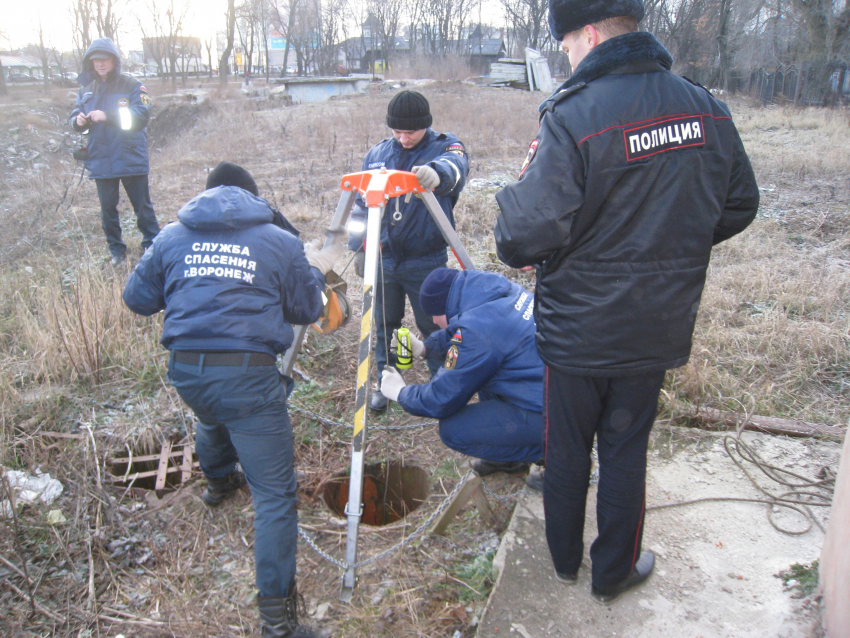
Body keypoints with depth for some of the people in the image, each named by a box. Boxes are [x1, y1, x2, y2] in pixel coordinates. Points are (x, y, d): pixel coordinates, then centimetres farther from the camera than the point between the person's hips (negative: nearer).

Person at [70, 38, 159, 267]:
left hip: (131, 159, -4)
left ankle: (152, 246, 21)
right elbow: (76, 117, 11)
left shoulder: (131, 85, -6)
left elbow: (141, 116, -18)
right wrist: (79, 121, -14)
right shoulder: (87, 88, 9)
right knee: (107, 208, 11)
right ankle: (116, 250, 24)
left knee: (142, 205, 6)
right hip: (100, 160, 4)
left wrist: (107, 116, -27)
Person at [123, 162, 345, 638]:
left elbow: (137, 299, 21)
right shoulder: (281, 242, 5)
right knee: (275, 493, 0)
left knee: (213, 419, 40)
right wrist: (317, 270, 29)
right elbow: (306, 311, 11)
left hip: (185, 370, 5)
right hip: (250, 374, -5)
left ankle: (219, 481, 69)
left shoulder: (171, 238, 12)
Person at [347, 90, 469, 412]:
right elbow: (361, 202, 16)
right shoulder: (377, 153, 8)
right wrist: (359, 248, 13)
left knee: (434, 325, 5)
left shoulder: (445, 146, -4)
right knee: (383, 324, 12)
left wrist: (437, 171, -53)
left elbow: (456, 165, -30)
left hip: (426, 261, -3)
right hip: (383, 259, 4)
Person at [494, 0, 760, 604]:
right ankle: (615, 570, 37)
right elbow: (740, 206, 9)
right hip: (658, 328, 4)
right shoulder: (705, 108, -2)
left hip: (578, 331, -4)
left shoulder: (573, 117, -21)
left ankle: (565, 557, 41)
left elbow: (526, 238, -26)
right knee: (626, 451, 20)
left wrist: (526, 180, -5)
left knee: (568, 451, 18)